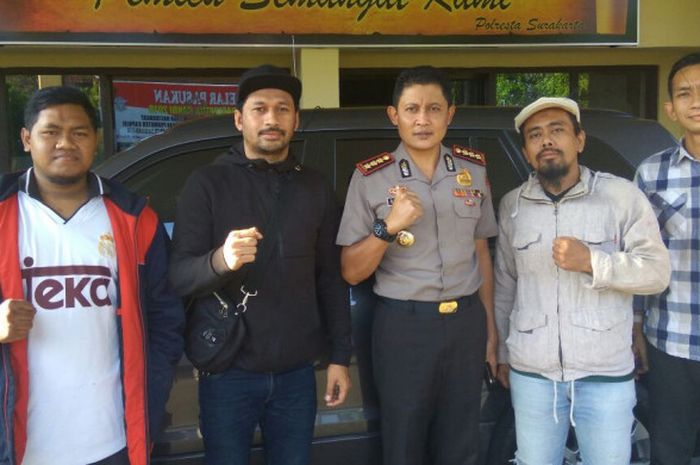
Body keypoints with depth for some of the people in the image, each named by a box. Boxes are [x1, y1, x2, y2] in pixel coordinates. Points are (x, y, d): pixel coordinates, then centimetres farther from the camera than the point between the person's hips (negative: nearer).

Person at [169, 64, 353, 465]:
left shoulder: (316, 188, 6)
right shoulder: (209, 183, -3)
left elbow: (332, 280, 9)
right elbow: (179, 275, -10)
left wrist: (340, 357, 5)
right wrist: (219, 261, -31)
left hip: (296, 373, 3)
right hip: (228, 372, -2)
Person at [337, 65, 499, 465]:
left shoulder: (474, 169, 4)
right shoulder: (371, 178, -7)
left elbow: (481, 253, 12)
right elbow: (351, 272, -6)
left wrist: (490, 328, 12)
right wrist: (389, 227, -22)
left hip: (466, 322, 3)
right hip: (403, 326, -2)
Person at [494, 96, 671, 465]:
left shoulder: (622, 196, -3)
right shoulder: (511, 205, 5)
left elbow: (657, 271, -5)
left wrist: (592, 261, -19)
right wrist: (503, 353, 15)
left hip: (606, 374, -2)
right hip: (531, 374, 2)